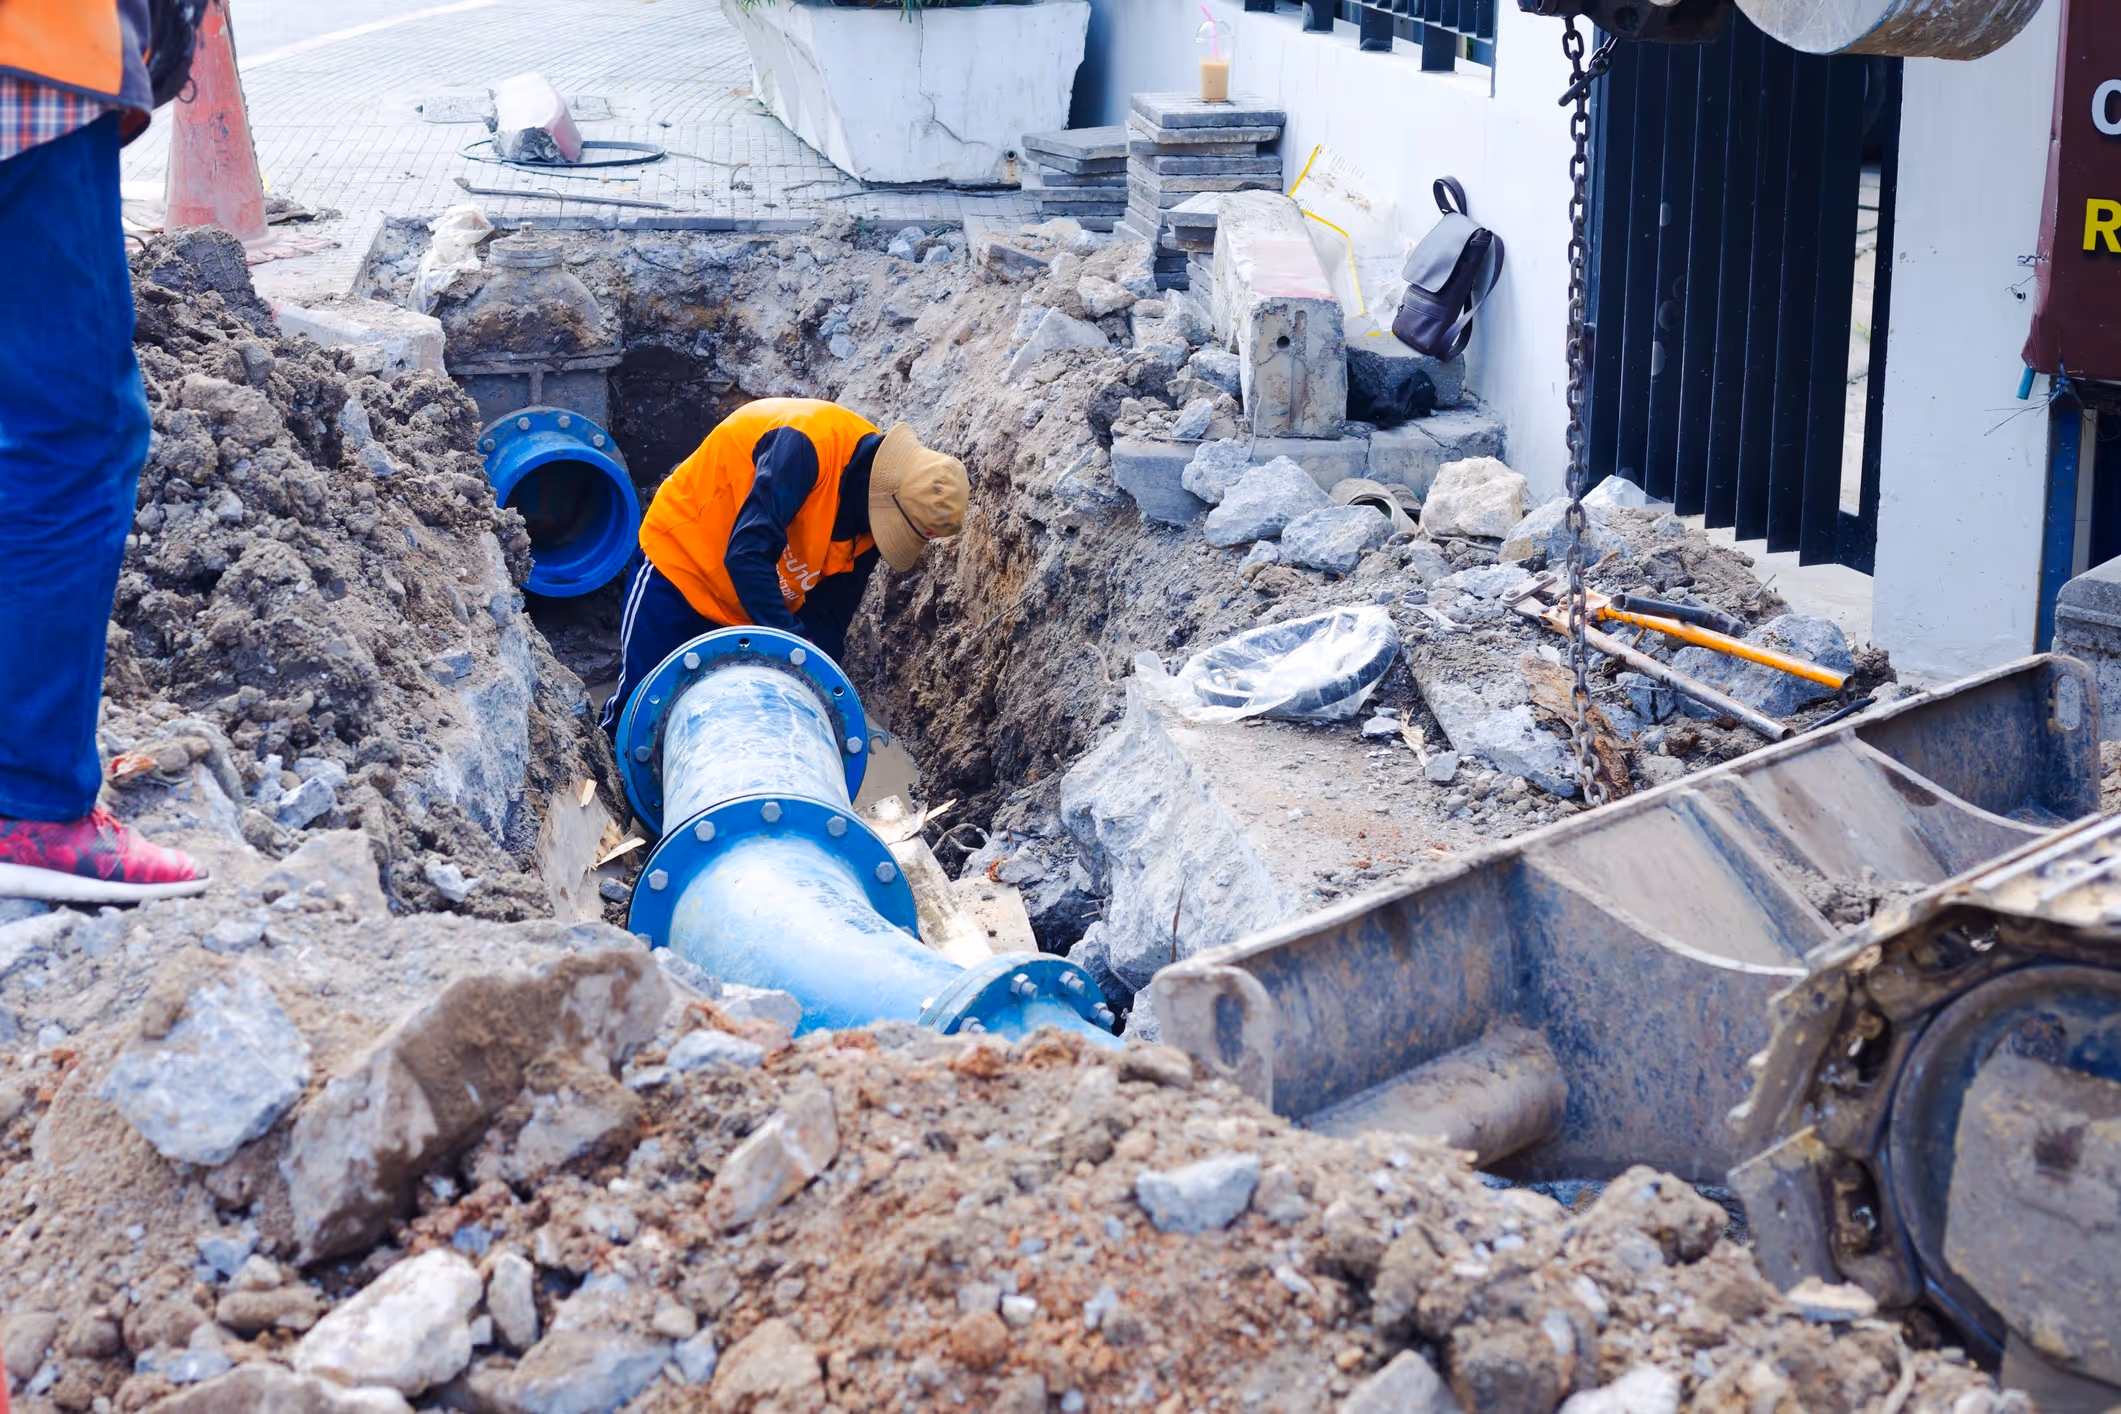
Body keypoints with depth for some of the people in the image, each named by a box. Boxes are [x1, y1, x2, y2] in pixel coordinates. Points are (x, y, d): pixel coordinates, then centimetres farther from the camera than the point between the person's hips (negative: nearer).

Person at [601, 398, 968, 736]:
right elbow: (747, 553, -39)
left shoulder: (875, 516, -11)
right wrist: (791, 642, -42)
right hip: (679, 562, -6)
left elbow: (828, 615, -4)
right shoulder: (808, 444, -33)